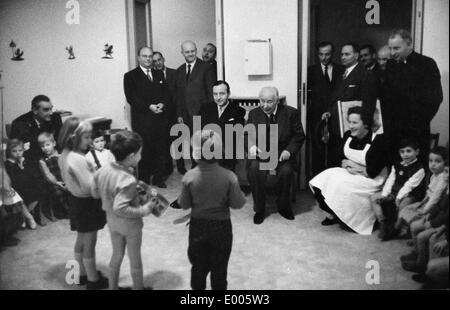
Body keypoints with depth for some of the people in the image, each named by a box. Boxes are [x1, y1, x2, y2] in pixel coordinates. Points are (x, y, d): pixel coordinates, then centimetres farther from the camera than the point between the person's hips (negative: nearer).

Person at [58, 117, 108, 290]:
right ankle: (93, 280, 21)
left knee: (81, 240, 22)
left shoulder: (65, 155, 1)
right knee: (90, 243, 6)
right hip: (87, 203, -9)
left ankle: (83, 274, 38)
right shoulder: (78, 159, -29)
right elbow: (90, 186, -29)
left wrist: (92, 169, 4)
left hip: (76, 200, 9)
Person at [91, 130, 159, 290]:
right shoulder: (128, 181, -34)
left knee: (117, 255, 26)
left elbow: (95, 192, 1)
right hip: (129, 224, -7)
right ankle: (138, 287, 35)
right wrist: (144, 209, -27)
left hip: (112, 221, 7)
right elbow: (120, 208, -35)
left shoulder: (103, 170, -12)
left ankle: (113, 287, 42)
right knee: (135, 259, 16)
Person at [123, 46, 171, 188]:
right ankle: (144, 180, 11)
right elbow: (131, 98, -8)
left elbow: (167, 94, 14)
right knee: (144, 151, 1)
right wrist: (149, 106, -18)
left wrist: (162, 104, -8)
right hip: (142, 120, -4)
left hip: (161, 119, 4)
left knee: (161, 150, 6)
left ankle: (158, 178, 18)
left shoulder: (159, 74, 19)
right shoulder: (130, 76, 2)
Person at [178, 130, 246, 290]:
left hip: (198, 226, 1)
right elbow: (237, 203, -12)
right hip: (222, 227, -1)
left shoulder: (189, 177, -16)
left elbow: (184, 204, -7)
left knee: (198, 266, 20)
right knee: (219, 267, 17)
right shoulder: (229, 176, -19)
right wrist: (242, 196, 6)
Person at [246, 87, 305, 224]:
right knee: (254, 170, -31)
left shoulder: (291, 113, 2)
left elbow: (299, 136, 4)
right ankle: (259, 209, -12)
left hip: (282, 155, -1)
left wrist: (289, 150, -13)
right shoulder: (253, 114, 7)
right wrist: (251, 145, -18)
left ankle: (283, 207, -4)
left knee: (285, 171, -32)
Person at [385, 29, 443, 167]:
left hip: (418, 130, -4)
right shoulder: (390, 65, 10)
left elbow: (435, 97, -8)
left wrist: (420, 121, -12)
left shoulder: (426, 64, -4)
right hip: (395, 128, 4)